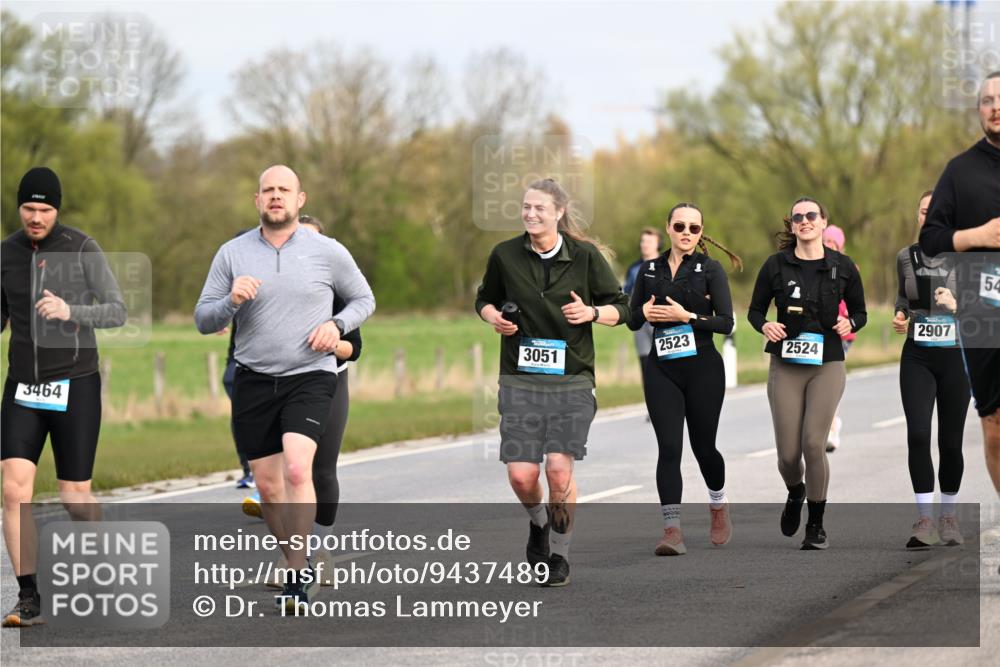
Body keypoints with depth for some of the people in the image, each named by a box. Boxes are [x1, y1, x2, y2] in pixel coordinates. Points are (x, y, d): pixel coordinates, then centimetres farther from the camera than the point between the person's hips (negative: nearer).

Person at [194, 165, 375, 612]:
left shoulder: (327, 252, 1)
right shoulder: (232, 253, 4)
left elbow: (364, 299, 14)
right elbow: (203, 320, 5)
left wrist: (337, 325, -6)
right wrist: (231, 300, -16)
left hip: (310, 377, -3)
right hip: (253, 380, 3)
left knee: (297, 468, -24)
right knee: (267, 487, 5)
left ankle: (298, 572, -19)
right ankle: (299, 568, 24)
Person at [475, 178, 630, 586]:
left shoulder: (585, 256, -1)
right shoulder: (505, 255, 2)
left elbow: (621, 308, 6)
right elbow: (485, 299, 19)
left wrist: (591, 313, -13)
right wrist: (493, 317, -3)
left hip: (572, 382, -1)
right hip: (520, 380, 1)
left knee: (559, 470, -11)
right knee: (520, 475, -6)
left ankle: (559, 555, 7)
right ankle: (539, 522, 29)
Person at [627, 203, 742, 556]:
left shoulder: (710, 269, 0)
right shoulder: (650, 270, 10)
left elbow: (726, 323, -6)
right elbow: (632, 321, 14)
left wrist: (687, 316, -18)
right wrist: (644, 312, -8)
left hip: (703, 368, -2)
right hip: (661, 369, 2)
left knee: (702, 445, 8)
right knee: (669, 447, -10)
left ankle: (719, 506, 37)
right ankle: (672, 529, -14)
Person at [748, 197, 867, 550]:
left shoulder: (842, 267, 1)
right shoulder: (776, 265, 0)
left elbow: (860, 312, 12)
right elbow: (755, 310, 9)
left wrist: (849, 323, -10)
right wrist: (765, 326, -13)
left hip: (827, 365, -1)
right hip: (786, 366, 1)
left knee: (813, 444, -13)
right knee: (788, 452, -2)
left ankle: (816, 524, 5)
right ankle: (795, 492, 34)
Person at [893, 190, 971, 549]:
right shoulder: (906, 257, 6)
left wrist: (957, 303, -24)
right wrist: (900, 317, 3)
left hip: (955, 358, -1)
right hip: (917, 358, 1)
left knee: (950, 441, 6)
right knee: (918, 435, -15)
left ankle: (948, 517, 24)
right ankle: (925, 521, -15)